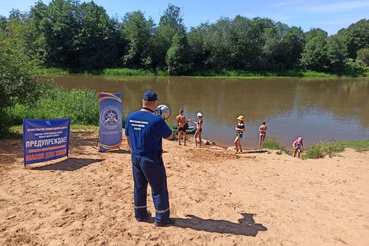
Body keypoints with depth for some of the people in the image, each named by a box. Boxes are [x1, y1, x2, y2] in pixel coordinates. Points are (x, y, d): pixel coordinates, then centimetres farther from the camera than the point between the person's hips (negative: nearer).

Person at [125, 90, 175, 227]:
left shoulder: (131, 117, -1)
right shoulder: (156, 120, -21)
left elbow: (128, 137, 11)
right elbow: (169, 136, -7)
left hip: (135, 157, 7)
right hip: (151, 159, -6)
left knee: (139, 186, 19)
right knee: (159, 188, 8)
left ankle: (140, 214, 34)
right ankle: (161, 218, 19)